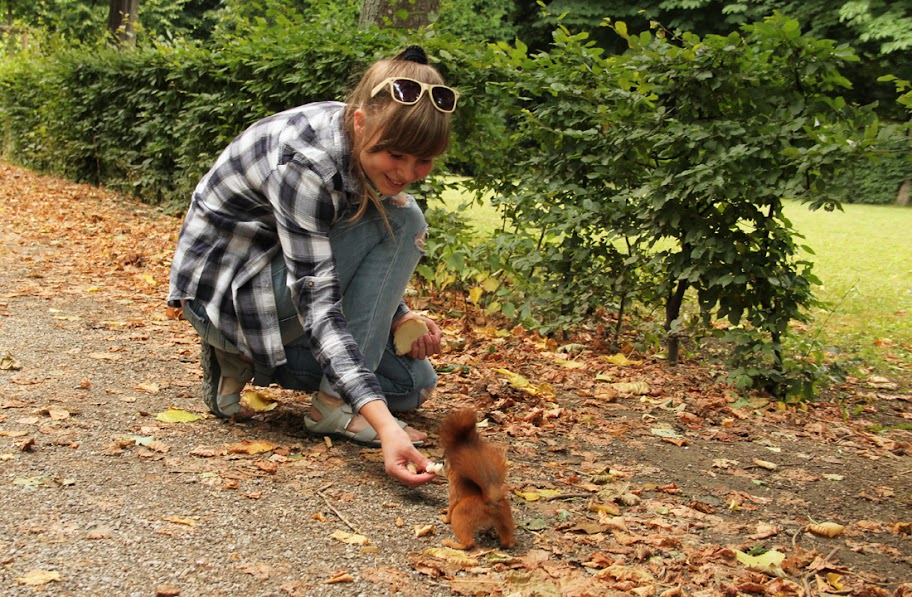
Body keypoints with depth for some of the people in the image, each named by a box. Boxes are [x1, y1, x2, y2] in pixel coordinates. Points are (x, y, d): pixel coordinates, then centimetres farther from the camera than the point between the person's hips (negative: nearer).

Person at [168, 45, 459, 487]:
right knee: (399, 221, -24)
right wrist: (380, 421, -45)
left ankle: (242, 360, 8)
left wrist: (398, 314, -10)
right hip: (223, 287, -8)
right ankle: (335, 405, -19)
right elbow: (317, 304, -36)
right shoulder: (303, 163, -32)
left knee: (414, 383, 5)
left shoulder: (366, 144, -8)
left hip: (288, 276, 8)